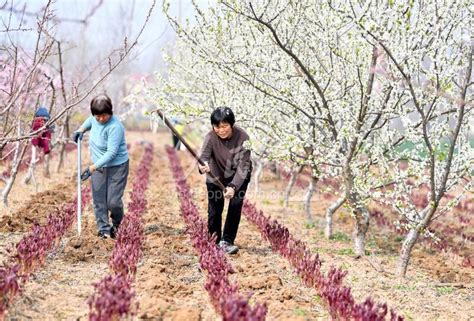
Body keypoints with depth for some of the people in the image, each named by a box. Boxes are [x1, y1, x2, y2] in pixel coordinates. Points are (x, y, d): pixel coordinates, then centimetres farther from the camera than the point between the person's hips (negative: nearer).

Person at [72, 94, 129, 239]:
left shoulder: (115, 127, -27)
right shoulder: (95, 119, -3)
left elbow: (111, 152, -29)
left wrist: (92, 168, -32)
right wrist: (81, 129, 6)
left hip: (117, 167, -7)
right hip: (98, 166, 7)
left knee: (113, 201, -6)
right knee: (99, 200, 4)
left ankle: (116, 222, 24)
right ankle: (103, 229, 15)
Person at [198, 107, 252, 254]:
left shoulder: (242, 137, -29)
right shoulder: (210, 137, -27)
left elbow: (243, 166, -30)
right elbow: (204, 156, -39)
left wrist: (233, 186, -43)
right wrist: (203, 166, -64)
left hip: (238, 175, -1)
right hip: (216, 175, 1)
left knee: (235, 204, -13)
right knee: (215, 208, 0)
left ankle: (227, 241, -1)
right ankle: (214, 241, 20)